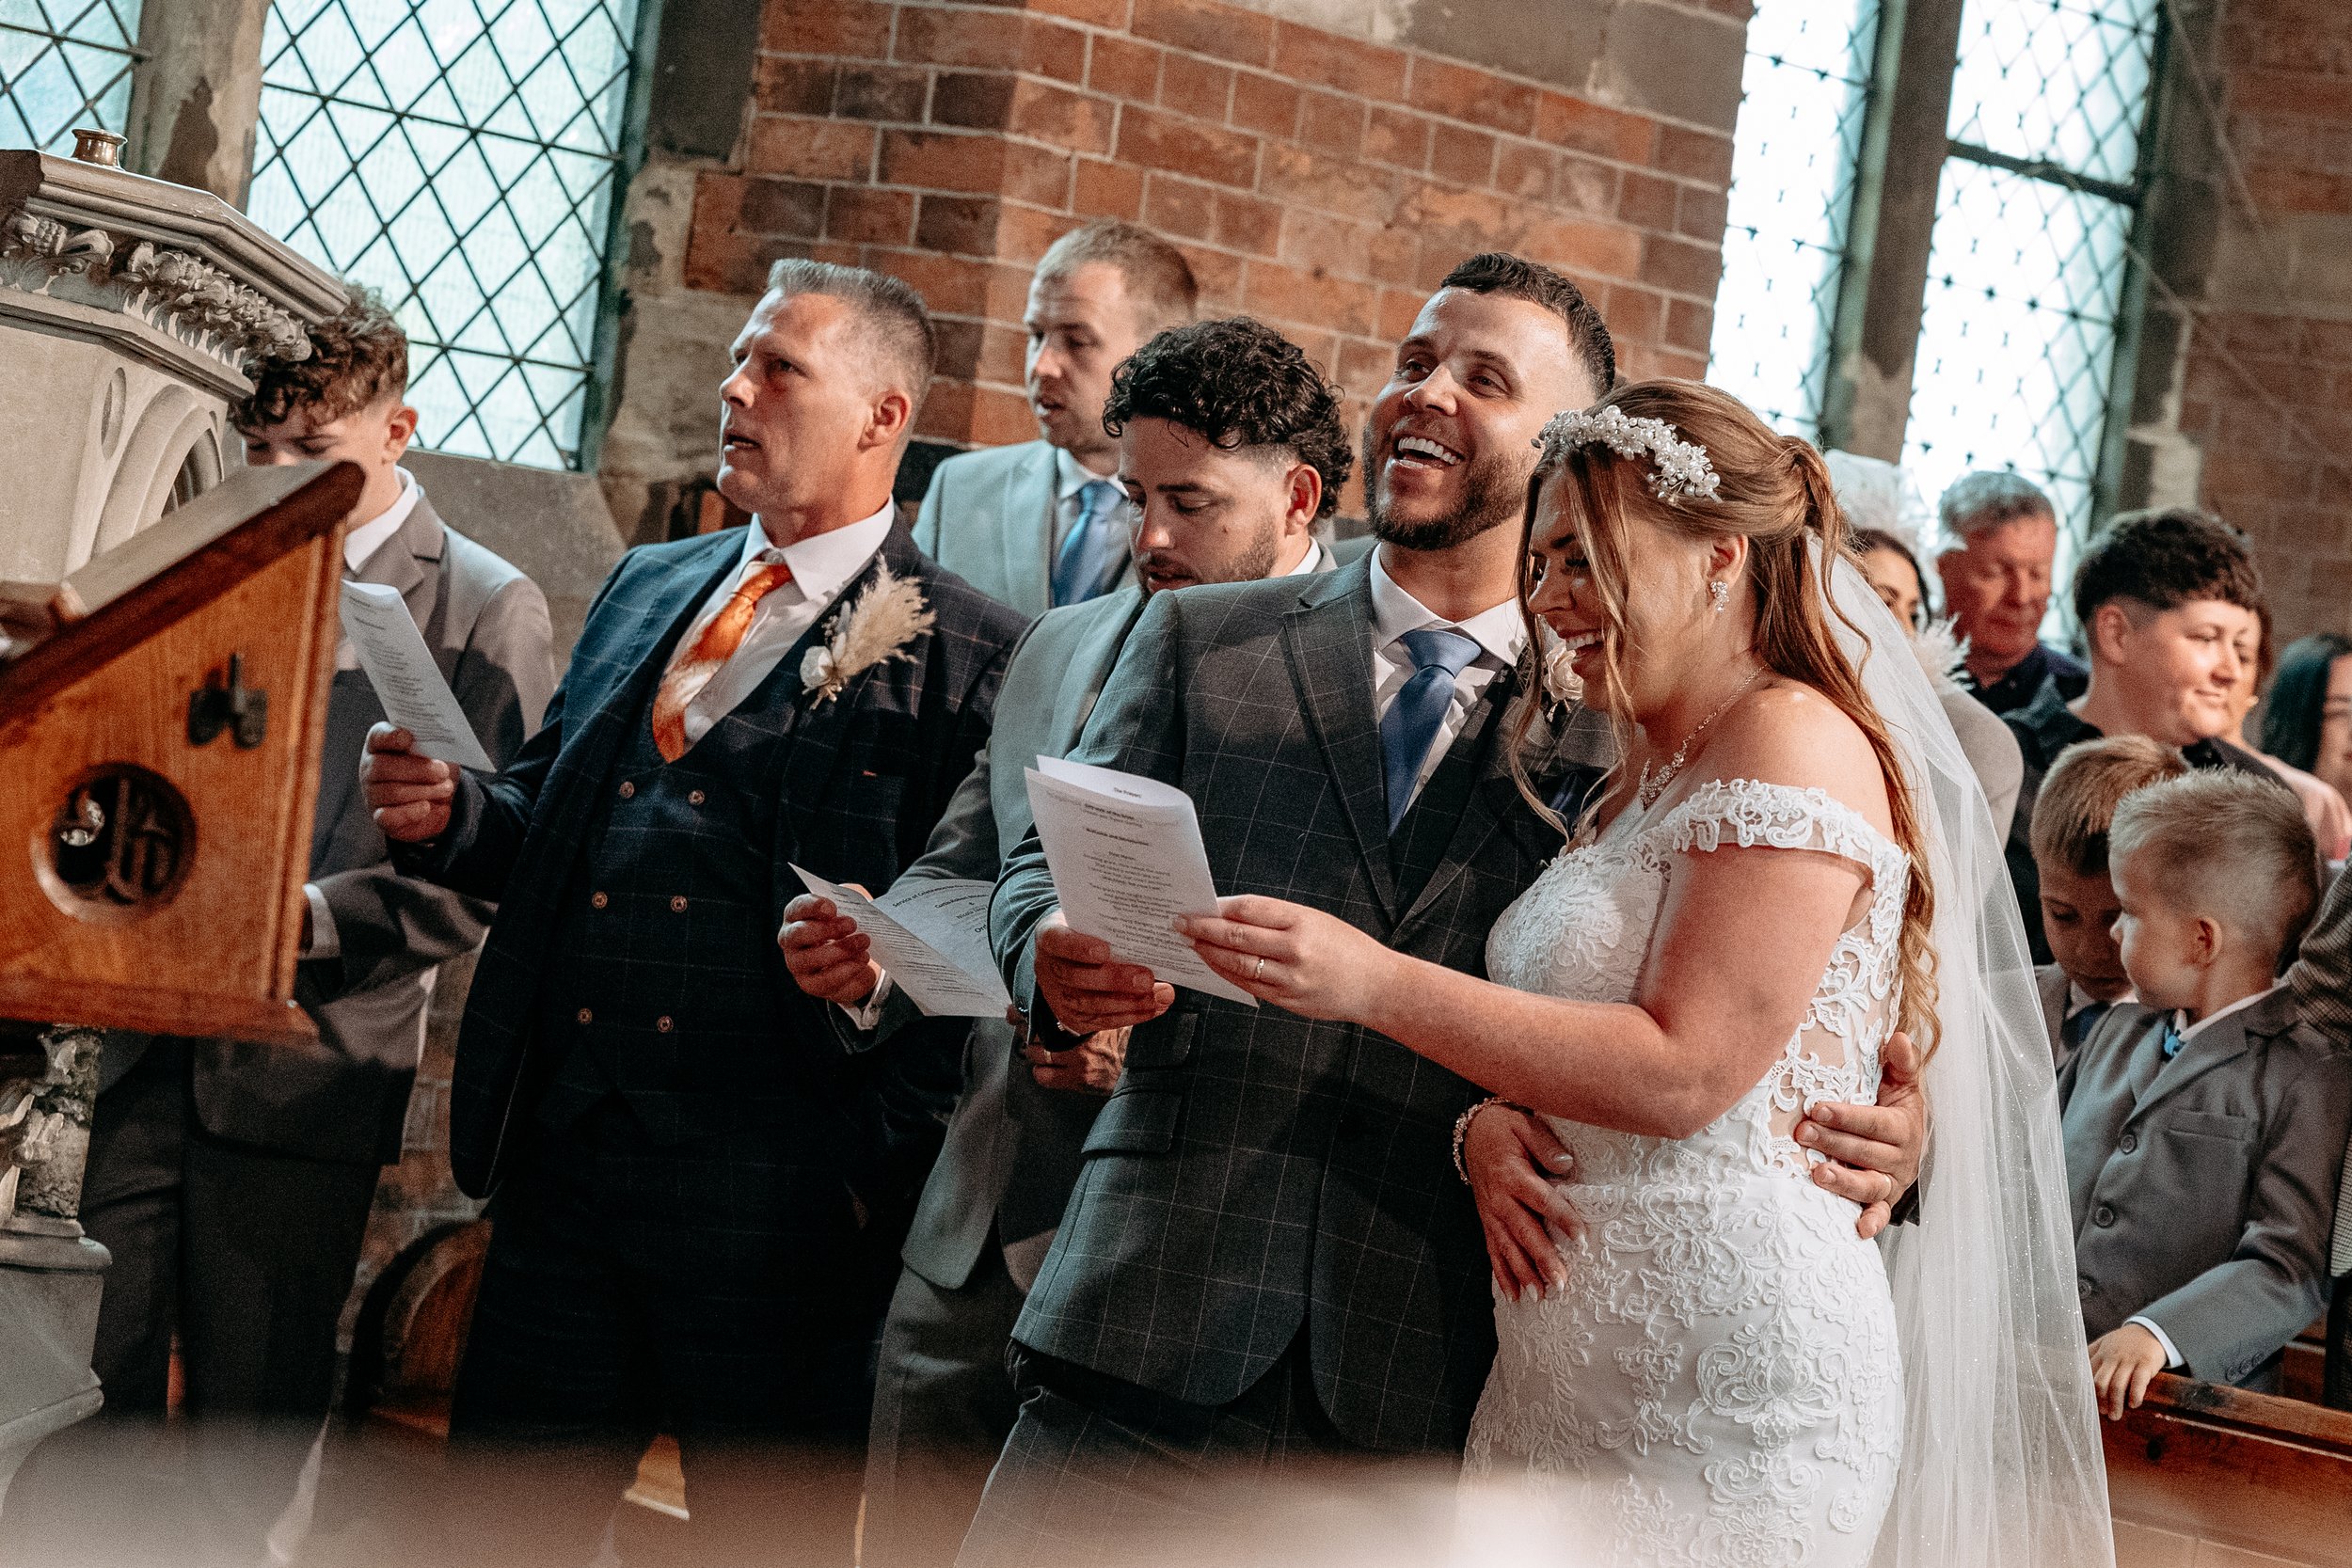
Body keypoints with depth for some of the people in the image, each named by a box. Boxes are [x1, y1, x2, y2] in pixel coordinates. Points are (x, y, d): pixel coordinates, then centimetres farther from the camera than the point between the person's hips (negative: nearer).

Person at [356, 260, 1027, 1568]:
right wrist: (452, 813, 1)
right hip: (559, 1160, 6)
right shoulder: (643, 589, 17)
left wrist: (886, 1163, -17)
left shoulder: (970, 656, -6)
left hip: (777, 1203, -6)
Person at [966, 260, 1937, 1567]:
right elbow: (1051, 866, 10)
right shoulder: (1203, 641, 13)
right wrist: (1060, 954, -13)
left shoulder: (1625, 727, 7)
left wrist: (1881, 1128, -15)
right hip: (1156, 1337, 1)